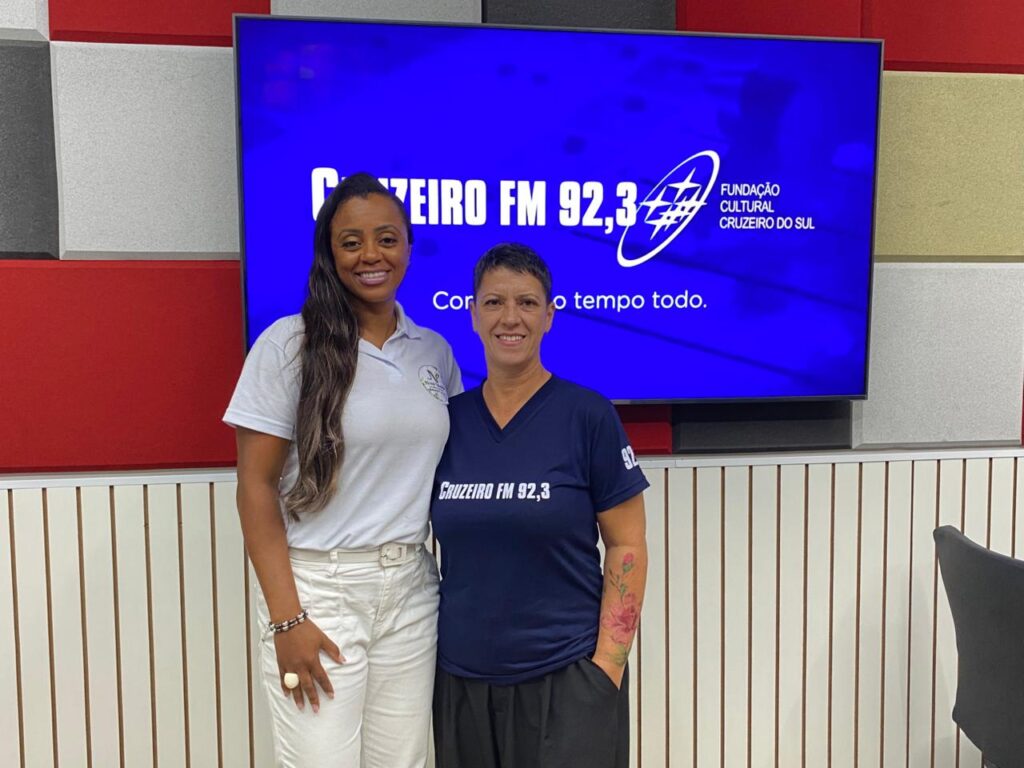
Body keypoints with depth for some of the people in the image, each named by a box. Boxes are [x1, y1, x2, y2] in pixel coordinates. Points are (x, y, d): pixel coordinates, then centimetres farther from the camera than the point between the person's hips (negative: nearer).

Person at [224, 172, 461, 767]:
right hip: (318, 587, -4)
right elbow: (256, 487, -8)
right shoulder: (289, 344, -7)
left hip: (411, 589, 4)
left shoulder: (435, 351, 6)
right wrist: (286, 619, -12)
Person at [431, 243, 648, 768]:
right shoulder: (447, 420, 1)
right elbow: (439, 546, 9)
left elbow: (626, 547, -7)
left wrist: (607, 664, -11)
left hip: (565, 678, -3)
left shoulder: (587, 415, -9)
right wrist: (420, 651, 6)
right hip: (461, 679, 4)